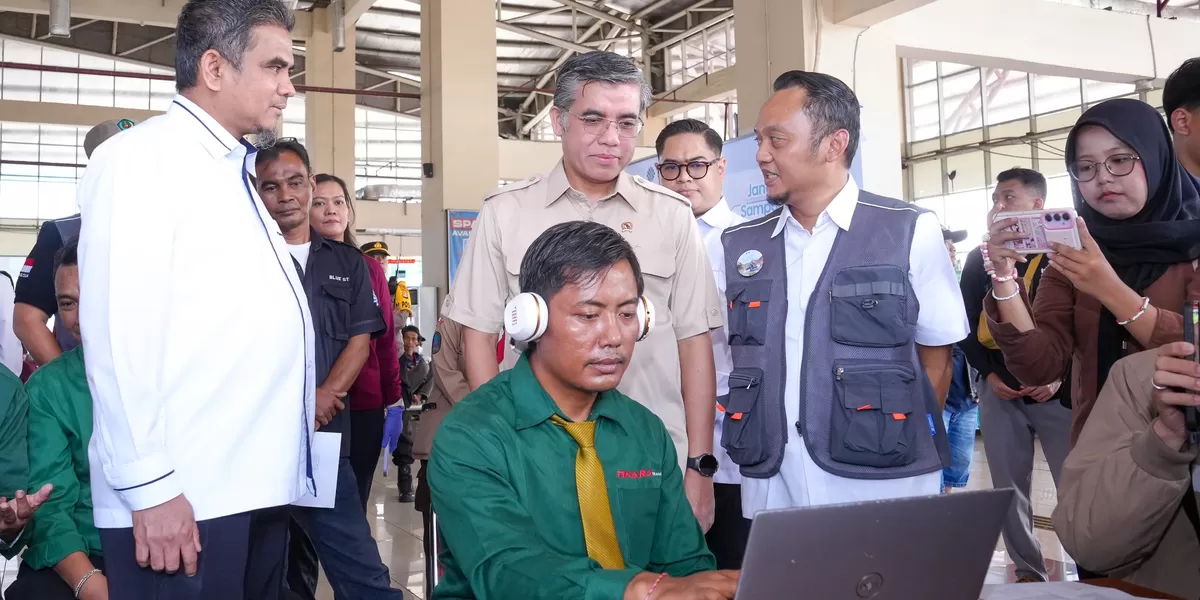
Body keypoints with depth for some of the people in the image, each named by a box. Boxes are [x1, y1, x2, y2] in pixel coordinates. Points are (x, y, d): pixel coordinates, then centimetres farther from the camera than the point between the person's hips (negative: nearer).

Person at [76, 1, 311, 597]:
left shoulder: (235, 174, 19)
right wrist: (148, 483, -19)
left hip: (258, 485, 8)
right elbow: (118, 327, -16)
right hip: (185, 494, -8)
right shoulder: (141, 154, -6)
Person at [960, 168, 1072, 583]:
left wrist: (1061, 375, -12)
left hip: (1056, 389, -3)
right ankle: (1029, 572, 18)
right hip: (999, 390, 3)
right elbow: (966, 323, 10)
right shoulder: (979, 259, 11)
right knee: (1009, 490, 6)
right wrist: (987, 372, -4)